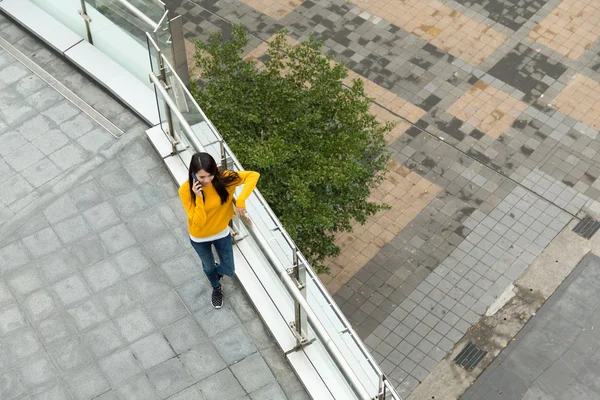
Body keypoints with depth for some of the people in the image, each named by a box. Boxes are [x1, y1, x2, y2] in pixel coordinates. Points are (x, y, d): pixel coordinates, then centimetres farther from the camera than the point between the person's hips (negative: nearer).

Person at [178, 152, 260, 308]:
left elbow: (253, 175, -25)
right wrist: (199, 198, -43)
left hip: (222, 233, 1)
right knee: (209, 266, 27)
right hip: (199, 238, -1)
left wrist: (241, 200, -35)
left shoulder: (223, 178, -28)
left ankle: (217, 271, 56)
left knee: (229, 271, 18)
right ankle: (216, 288, 62)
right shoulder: (185, 191, -31)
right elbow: (198, 223, -30)